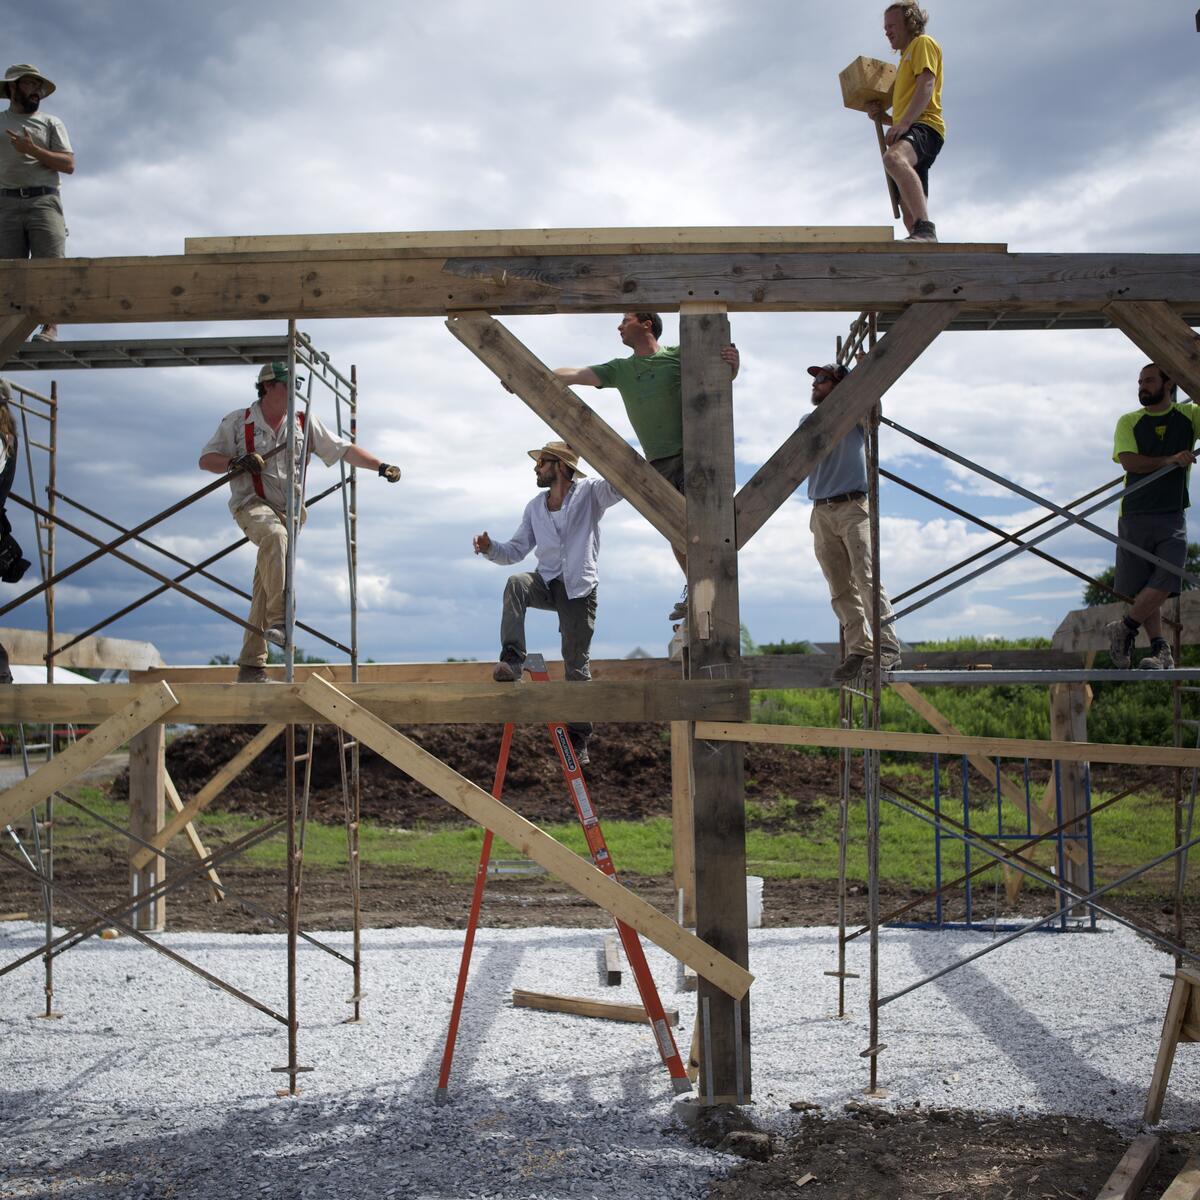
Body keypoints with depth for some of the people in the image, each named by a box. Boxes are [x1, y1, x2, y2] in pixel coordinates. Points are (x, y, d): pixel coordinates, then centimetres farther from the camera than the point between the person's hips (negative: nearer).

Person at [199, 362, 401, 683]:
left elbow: (344, 450, 10)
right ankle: (278, 621, -42)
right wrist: (237, 462, -16)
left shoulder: (305, 423, 10)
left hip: (288, 511, 3)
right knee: (275, 535, -38)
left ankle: (251, 665, 4)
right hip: (252, 504, -3)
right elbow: (206, 460, 3)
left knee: (265, 587, -1)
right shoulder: (238, 421, 3)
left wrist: (380, 466, 0)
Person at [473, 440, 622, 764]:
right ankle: (512, 660, -34)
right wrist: (490, 548, -7)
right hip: (547, 582, 4)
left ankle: (579, 739, 8)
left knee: (577, 666, -1)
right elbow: (516, 550, 11)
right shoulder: (535, 507, 12)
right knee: (516, 583, -31)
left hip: (579, 588, -4)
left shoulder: (590, 493, -2)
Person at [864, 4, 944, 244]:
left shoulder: (923, 43, 9)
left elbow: (926, 85, -10)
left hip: (924, 126, -11)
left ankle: (926, 231, -57)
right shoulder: (906, 58, 37)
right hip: (909, 133, 11)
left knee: (893, 158, -41)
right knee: (909, 211, 4)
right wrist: (883, 116, 17)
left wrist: (904, 122, -24)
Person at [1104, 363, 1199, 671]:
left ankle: (1124, 628, 2)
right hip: (1135, 516, 0)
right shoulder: (1129, 422, 7)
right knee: (1142, 588, -1)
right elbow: (1129, 461, -7)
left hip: (1172, 516, 0)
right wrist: (1168, 461, -17)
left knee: (1165, 582, -15)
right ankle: (1161, 651, 5)